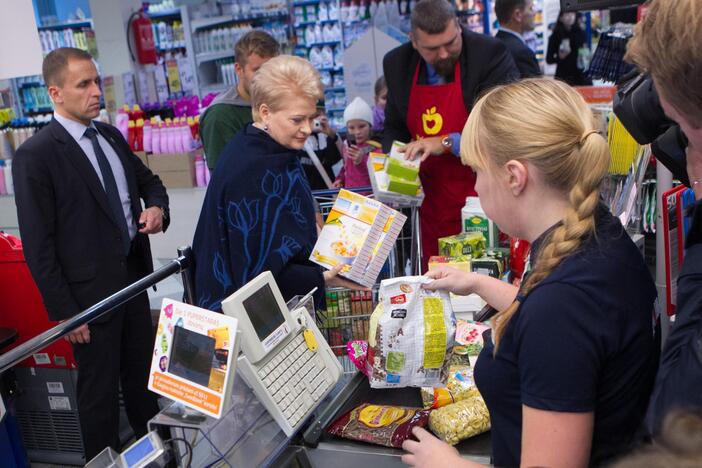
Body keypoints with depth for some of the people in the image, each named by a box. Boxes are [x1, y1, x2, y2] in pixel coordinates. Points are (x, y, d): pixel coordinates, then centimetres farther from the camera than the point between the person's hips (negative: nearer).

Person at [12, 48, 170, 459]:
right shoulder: (35, 156, -16)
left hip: (133, 275, 7)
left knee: (143, 374, 21)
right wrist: (64, 312, -15)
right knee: (100, 388, 9)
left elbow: (148, 181, 20)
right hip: (90, 290, -7)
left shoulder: (111, 136, 5)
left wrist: (157, 207, -4)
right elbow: (38, 245, -15)